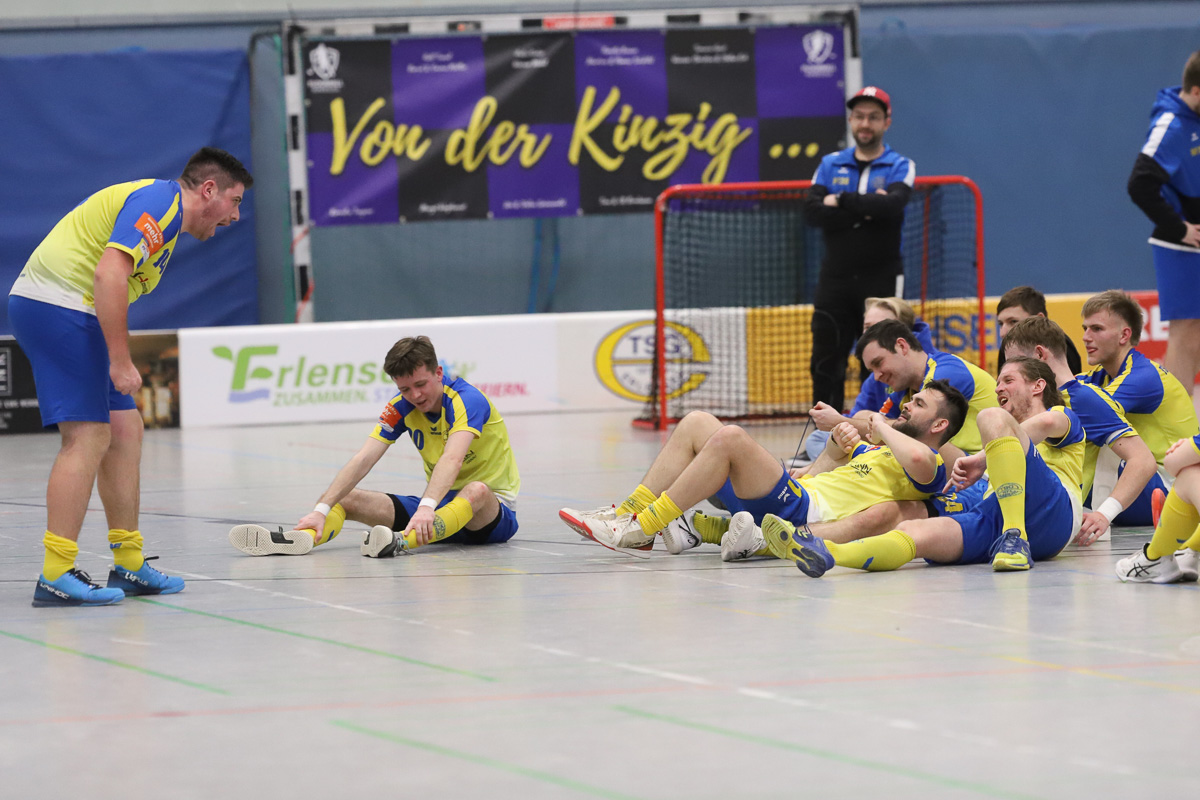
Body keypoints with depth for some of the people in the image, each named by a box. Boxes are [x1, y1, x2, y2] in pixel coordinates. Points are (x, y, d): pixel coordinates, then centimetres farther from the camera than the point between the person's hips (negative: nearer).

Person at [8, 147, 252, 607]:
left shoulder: (163, 208, 22)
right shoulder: (160, 202, -11)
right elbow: (109, 275, -23)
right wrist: (120, 361, -23)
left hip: (61, 310, 11)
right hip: (56, 305, -11)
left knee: (124, 430, 11)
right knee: (87, 437, -13)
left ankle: (128, 567, 15)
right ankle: (55, 576, -16)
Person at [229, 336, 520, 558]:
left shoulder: (468, 401, -20)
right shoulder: (401, 408, -2)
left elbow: (452, 459, -38)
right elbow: (362, 460, -12)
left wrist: (427, 507, -54)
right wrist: (321, 509, -26)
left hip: (492, 511, -6)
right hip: (435, 505, 6)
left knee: (476, 491, -42)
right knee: (346, 499, -9)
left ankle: (400, 542, -66)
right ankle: (299, 539, -41)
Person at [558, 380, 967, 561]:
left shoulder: (931, 467, 2)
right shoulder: (884, 452, 31)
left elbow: (919, 461, -23)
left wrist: (882, 427, -5)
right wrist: (842, 442, 21)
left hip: (802, 510, -10)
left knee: (730, 438, -28)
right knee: (698, 423, 3)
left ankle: (642, 528, -25)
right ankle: (629, 515, -7)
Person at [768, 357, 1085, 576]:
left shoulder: (1064, 416, 26)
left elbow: (1047, 423, -2)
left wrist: (984, 458, -8)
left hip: (1049, 510, -5)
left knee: (993, 418, -25)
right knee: (916, 531, -25)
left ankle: (1016, 540, -40)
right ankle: (826, 553, -56)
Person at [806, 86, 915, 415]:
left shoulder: (899, 167, 2)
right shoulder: (831, 165, 10)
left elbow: (892, 206, -19)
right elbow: (812, 212, -6)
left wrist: (842, 201, -13)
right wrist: (865, 210, -14)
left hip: (882, 279, -3)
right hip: (836, 278, 3)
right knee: (825, 363, 1)